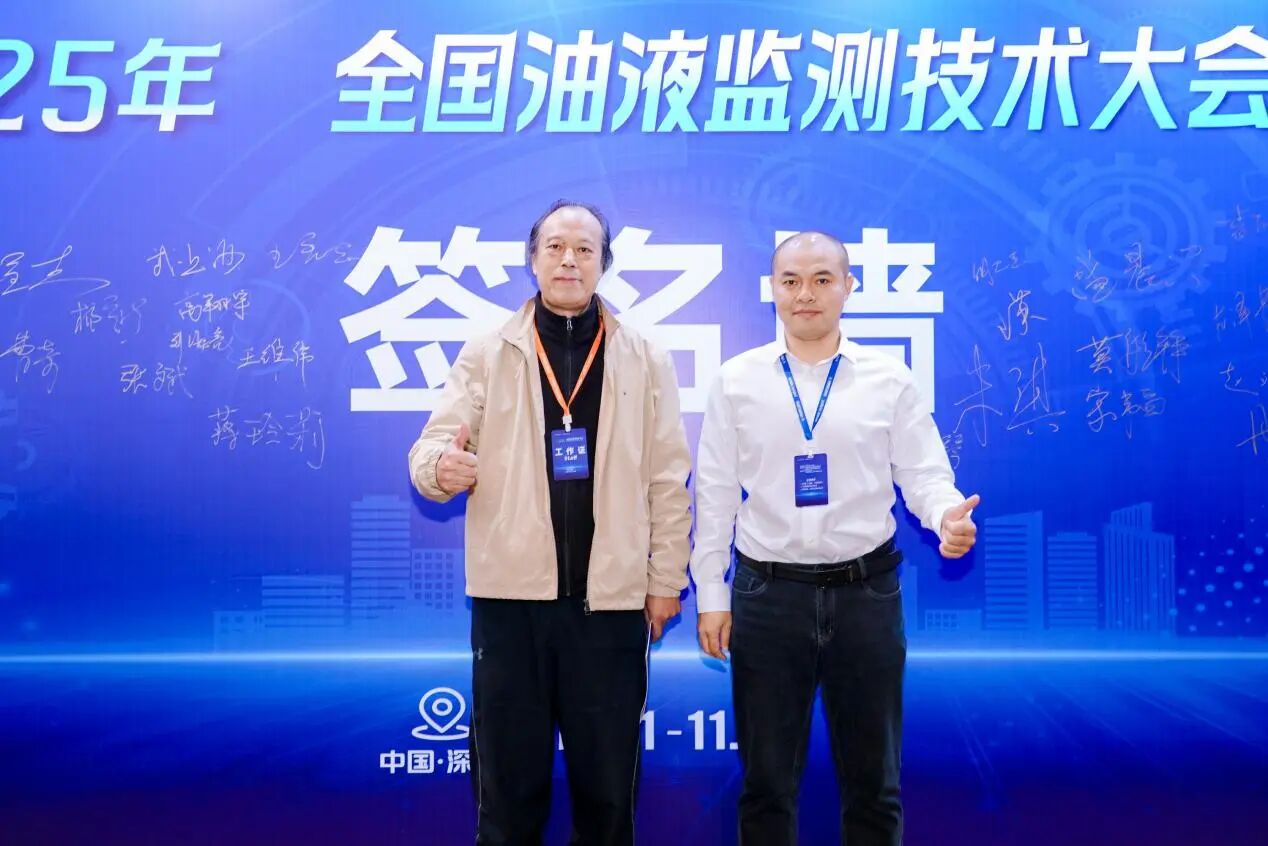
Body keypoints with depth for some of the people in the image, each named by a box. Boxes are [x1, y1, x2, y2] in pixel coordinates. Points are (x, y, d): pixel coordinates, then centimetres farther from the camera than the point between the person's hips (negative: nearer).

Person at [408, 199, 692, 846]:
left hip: (610, 598, 0)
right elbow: (429, 448, -2)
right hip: (511, 595, 0)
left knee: (608, 783, 12)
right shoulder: (486, 355, 4)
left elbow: (668, 480, 4)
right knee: (508, 782, 11)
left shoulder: (645, 361, 5)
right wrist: (442, 465, -26)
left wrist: (666, 579, 2)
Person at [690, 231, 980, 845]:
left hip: (866, 591, 0)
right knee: (766, 781, 12)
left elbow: (923, 473, 2)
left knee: (873, 781, 13)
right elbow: (714, 494, 4)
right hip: (767, 594, 0)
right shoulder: (736, 380, 3)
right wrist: (711, 596, 2)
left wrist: (947, 515, -21)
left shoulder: (889, 378, 2)